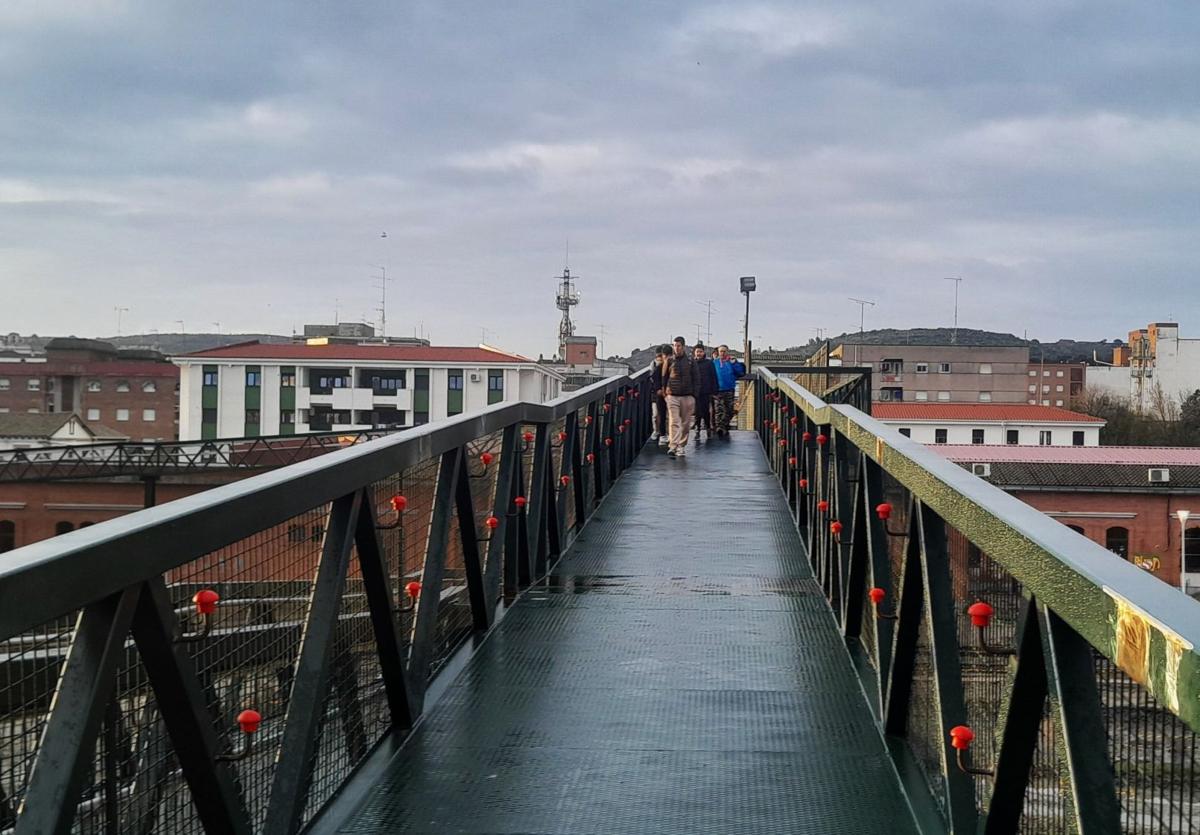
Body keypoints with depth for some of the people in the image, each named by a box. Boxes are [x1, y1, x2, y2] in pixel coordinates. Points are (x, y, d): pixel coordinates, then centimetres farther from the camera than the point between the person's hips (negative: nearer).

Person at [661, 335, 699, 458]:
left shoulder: (690, 361, 5)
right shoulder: (669, 360, 5)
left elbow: (696, 379, 7)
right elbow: (664, 377, 13)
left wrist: (694, 395, 1)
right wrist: (664, 389, 3)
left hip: (687, 396, 1)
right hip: (672, 396, -1)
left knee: (685, 423, 5)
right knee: (674, 422, -11)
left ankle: (682, 446, 15)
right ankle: (673, 446, -18)